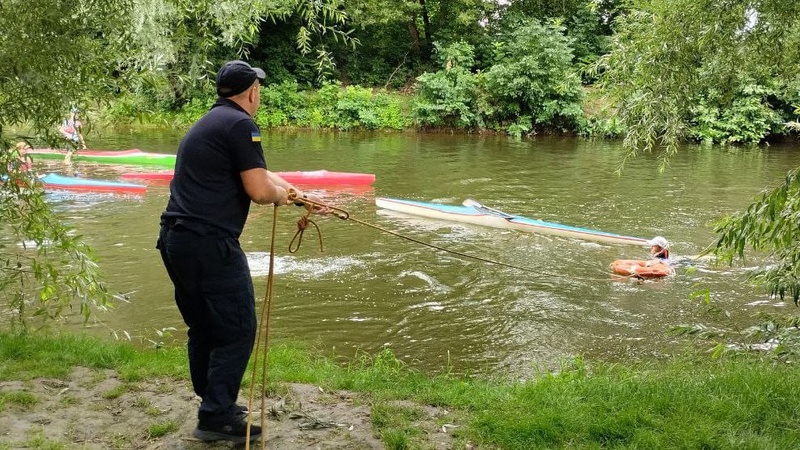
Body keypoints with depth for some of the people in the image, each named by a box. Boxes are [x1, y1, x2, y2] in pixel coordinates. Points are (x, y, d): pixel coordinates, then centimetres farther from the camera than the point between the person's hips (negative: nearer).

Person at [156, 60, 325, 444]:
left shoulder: (208, 123, 21)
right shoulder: (240, 124, -9)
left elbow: (256, 171, 30)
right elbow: (260, 190, -14)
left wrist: (301, 196, 36)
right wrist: (280, 195, 8)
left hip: (175, 240, 10)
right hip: (210, 244, -10)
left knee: (203, 328, 19)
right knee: (237, 329, -1)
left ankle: (214, 403, 30)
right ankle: (217, 417, 4)